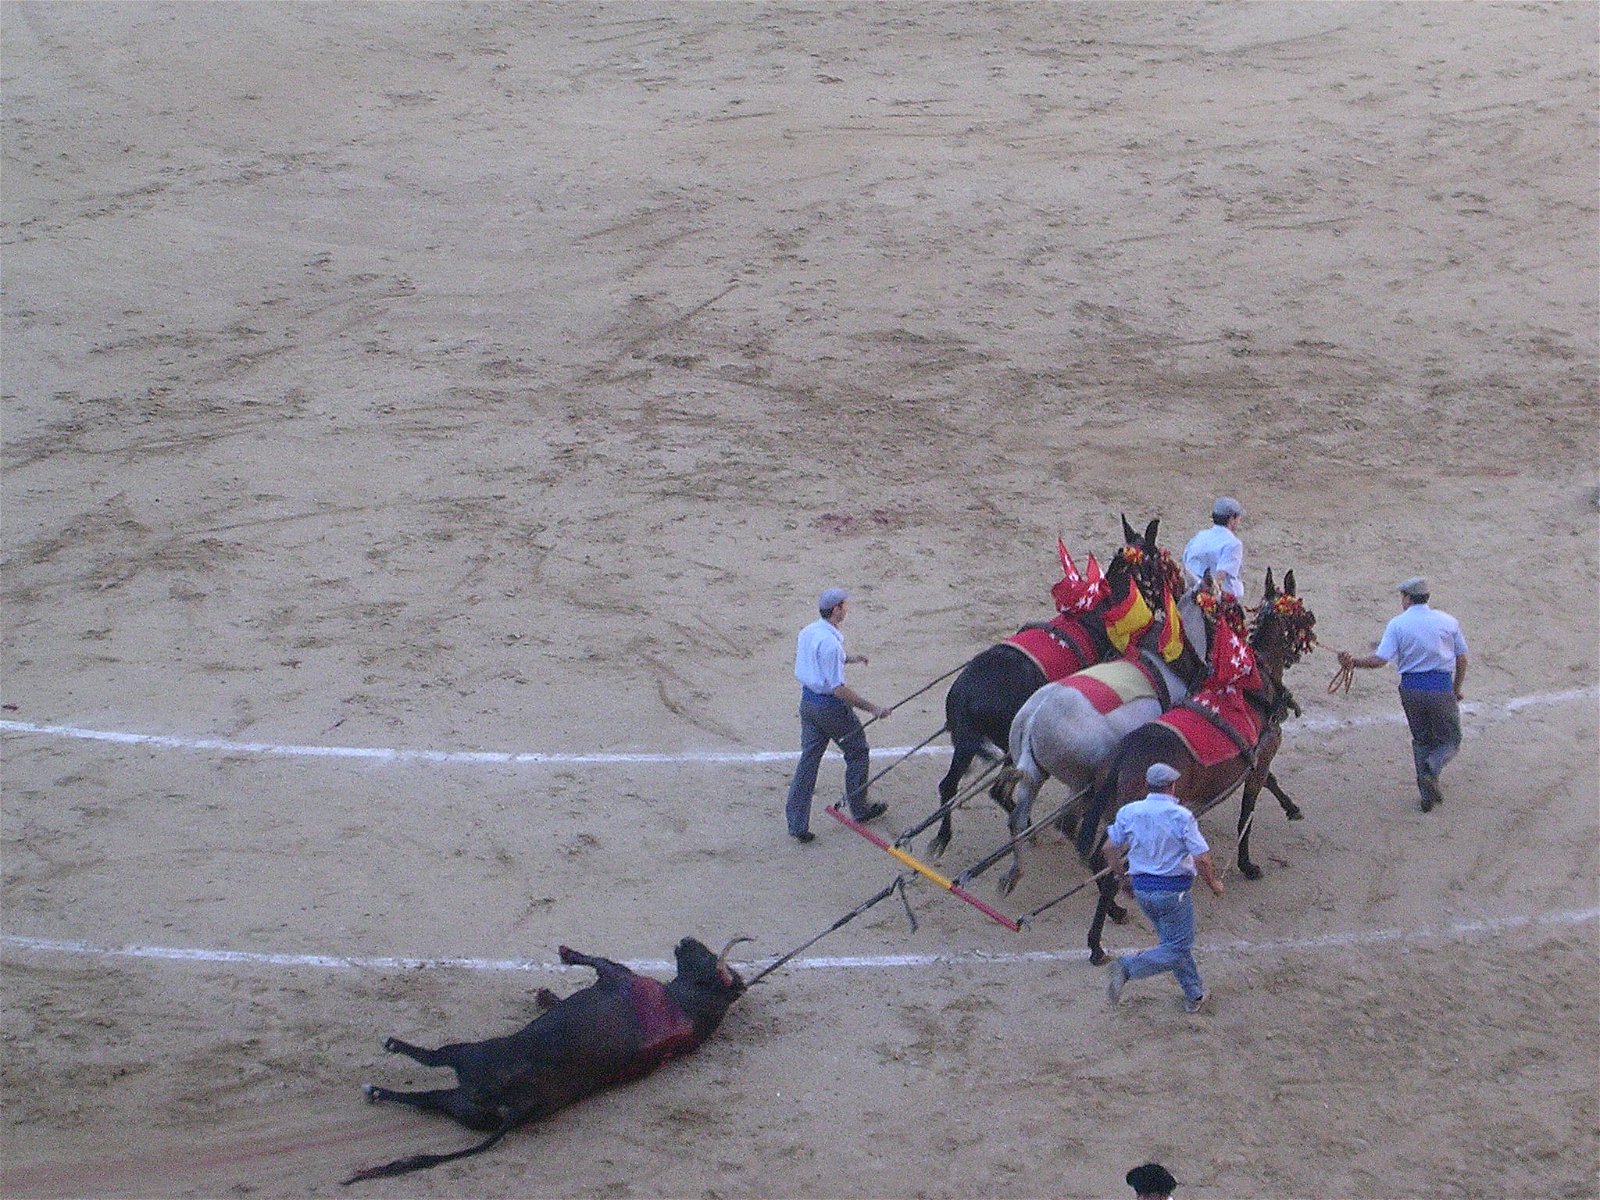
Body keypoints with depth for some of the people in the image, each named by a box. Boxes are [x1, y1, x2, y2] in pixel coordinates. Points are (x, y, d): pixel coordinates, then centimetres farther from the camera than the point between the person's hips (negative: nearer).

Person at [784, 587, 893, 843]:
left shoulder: (807, 632, 2)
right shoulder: (830, 643, -26)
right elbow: (839, 689, -26)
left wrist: (848, 658, 24)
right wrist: (873, 708, -22)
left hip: (807, 701, 8)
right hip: (831, 706, -8)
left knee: (808, 759, 10)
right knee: (857, 752, 14)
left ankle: (797, 822, 9)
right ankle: (859, 809, 28)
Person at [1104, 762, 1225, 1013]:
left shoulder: (1129, 812, -2)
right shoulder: (1181, 816, -16)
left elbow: (1111, 847, 7)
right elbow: (1201, 859, -17)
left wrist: (1122, 877, 23)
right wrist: (1214, 884, 2)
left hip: (1141, 888, 6)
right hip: (1173, 889, -6)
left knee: (1173, 942, 20)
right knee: (1178, 947, 4)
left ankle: (1195, 995, 28)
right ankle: (1128, 967, -16)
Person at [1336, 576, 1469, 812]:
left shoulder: (1397, 624, -3)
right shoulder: (1448, 622, 2)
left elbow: (1380, 660, -14)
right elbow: (1462, 659, 6)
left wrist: (1352, 661, -4)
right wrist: (1457, 690, 19)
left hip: (1411, 688, 1)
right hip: (1442, 688, -1)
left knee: (1421, 739, 19)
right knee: (1450, 741, 11)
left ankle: (1427, 792, 14)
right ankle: (1430, 770, -19)